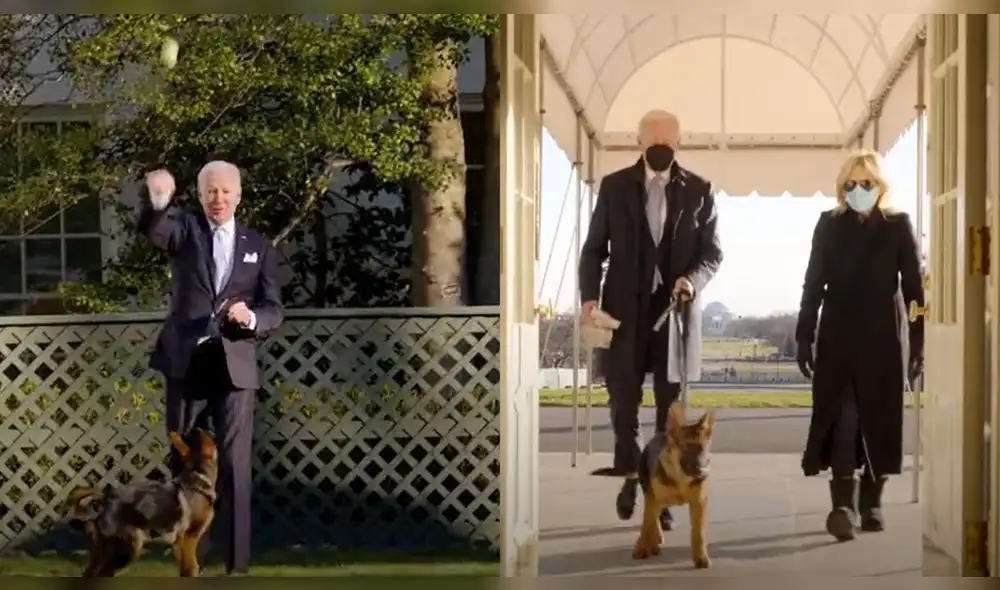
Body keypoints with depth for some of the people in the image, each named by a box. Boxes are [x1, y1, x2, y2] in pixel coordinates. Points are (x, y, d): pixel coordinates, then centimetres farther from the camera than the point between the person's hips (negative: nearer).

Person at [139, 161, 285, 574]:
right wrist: (158, 199, -40)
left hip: (234, 366, 0)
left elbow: (274, 311, 6)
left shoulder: (258, 246, 9)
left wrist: (250, 318, -17)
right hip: (186, 363, 0)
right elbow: (151, 228, -18)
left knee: (234, 467, -2)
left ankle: (237, 563, 1)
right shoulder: (185, 229, 6)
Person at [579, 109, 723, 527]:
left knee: (671, 406, 4)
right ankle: (630, 475, 27)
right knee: (623, 402, 4)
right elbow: (594, 248, 5)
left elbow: (712, 252, 4)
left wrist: (693, 280, -16)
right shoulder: (614, 186, 3)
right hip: (626, 309, 0)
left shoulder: (698, 190, 2)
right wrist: (589, 296, -8)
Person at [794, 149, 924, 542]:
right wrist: (804, 337, 1)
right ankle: (843, 505, -15)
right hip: (838, 337, 0)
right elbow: (813, 283, 6)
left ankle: (871, 502, 18)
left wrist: (919, 343, -4)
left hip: (884, 337, 0)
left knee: (878, 419, 6)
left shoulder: (898, 226, 2)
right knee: (841, 418, -9)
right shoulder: (829, 225, 5)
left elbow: (914, 286, 1)